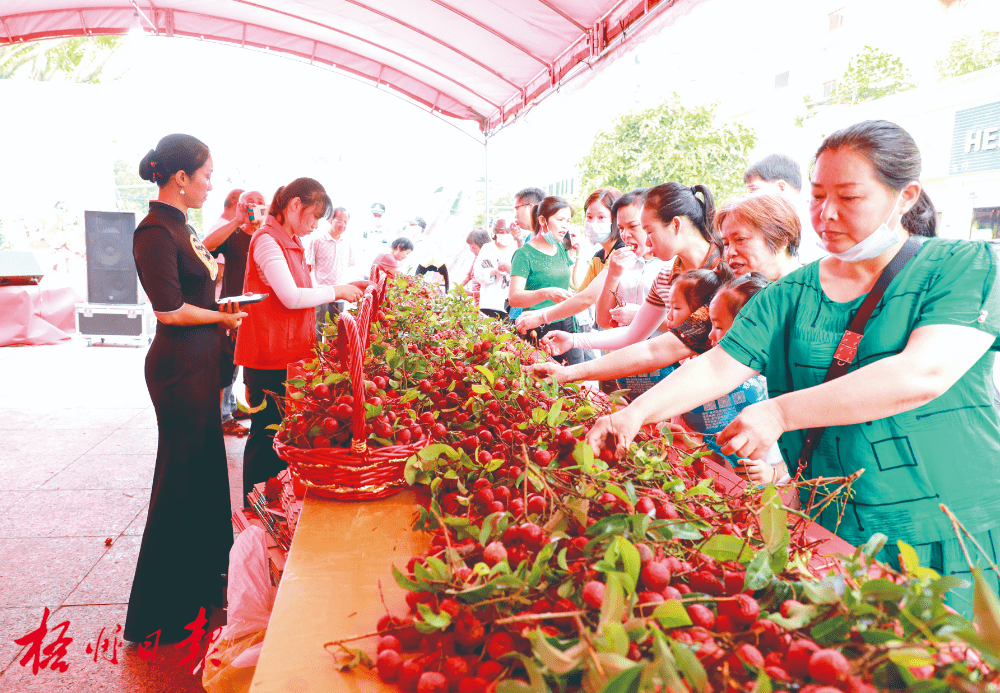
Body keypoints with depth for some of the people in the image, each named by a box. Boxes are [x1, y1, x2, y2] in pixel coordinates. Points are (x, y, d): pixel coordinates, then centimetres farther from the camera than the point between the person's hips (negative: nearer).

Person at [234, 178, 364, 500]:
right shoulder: (267, 241, -14)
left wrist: (341, 292, 8)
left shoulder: (291, 243, 16)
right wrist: (336, 290, -12)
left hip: (289, 355, 9)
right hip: (270, 358, -9)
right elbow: (291, 297, -22)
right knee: (267, 435, 1)